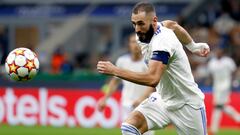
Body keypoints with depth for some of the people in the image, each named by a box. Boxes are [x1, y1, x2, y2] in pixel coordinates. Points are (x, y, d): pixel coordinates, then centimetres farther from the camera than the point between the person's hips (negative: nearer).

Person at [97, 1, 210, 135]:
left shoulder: (162, 41, -29)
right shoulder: (145, 32, -6)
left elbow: (152, 79, -42)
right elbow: (173, 25, 16)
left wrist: (115, 71, -42)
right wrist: (193, 46, 27)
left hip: (187, 105, -7)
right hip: (163, 100, 7)